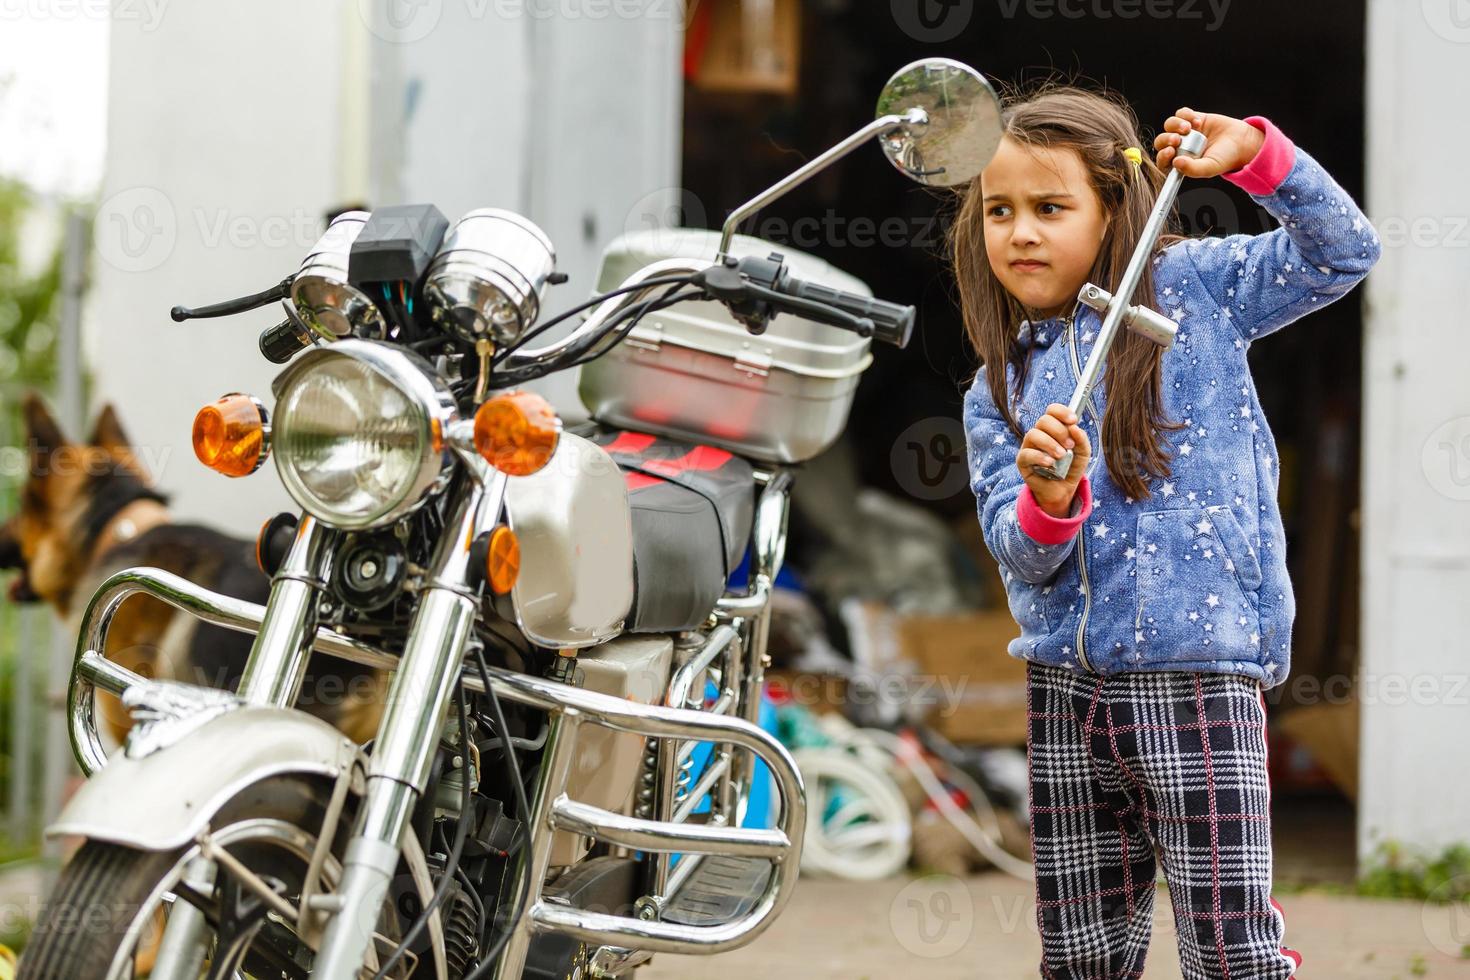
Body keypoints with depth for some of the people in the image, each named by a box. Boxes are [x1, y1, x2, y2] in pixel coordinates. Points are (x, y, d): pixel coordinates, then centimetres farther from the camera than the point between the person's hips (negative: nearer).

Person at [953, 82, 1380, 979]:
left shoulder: (1190, 289, 4)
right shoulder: (998, 391, 9)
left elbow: (1344, 251, -2)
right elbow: (1020, 558, 0)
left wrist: (1254, 154, -12)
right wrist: (1048, 501, -22)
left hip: (1197, 674, -4)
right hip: (1064, 685, 4)